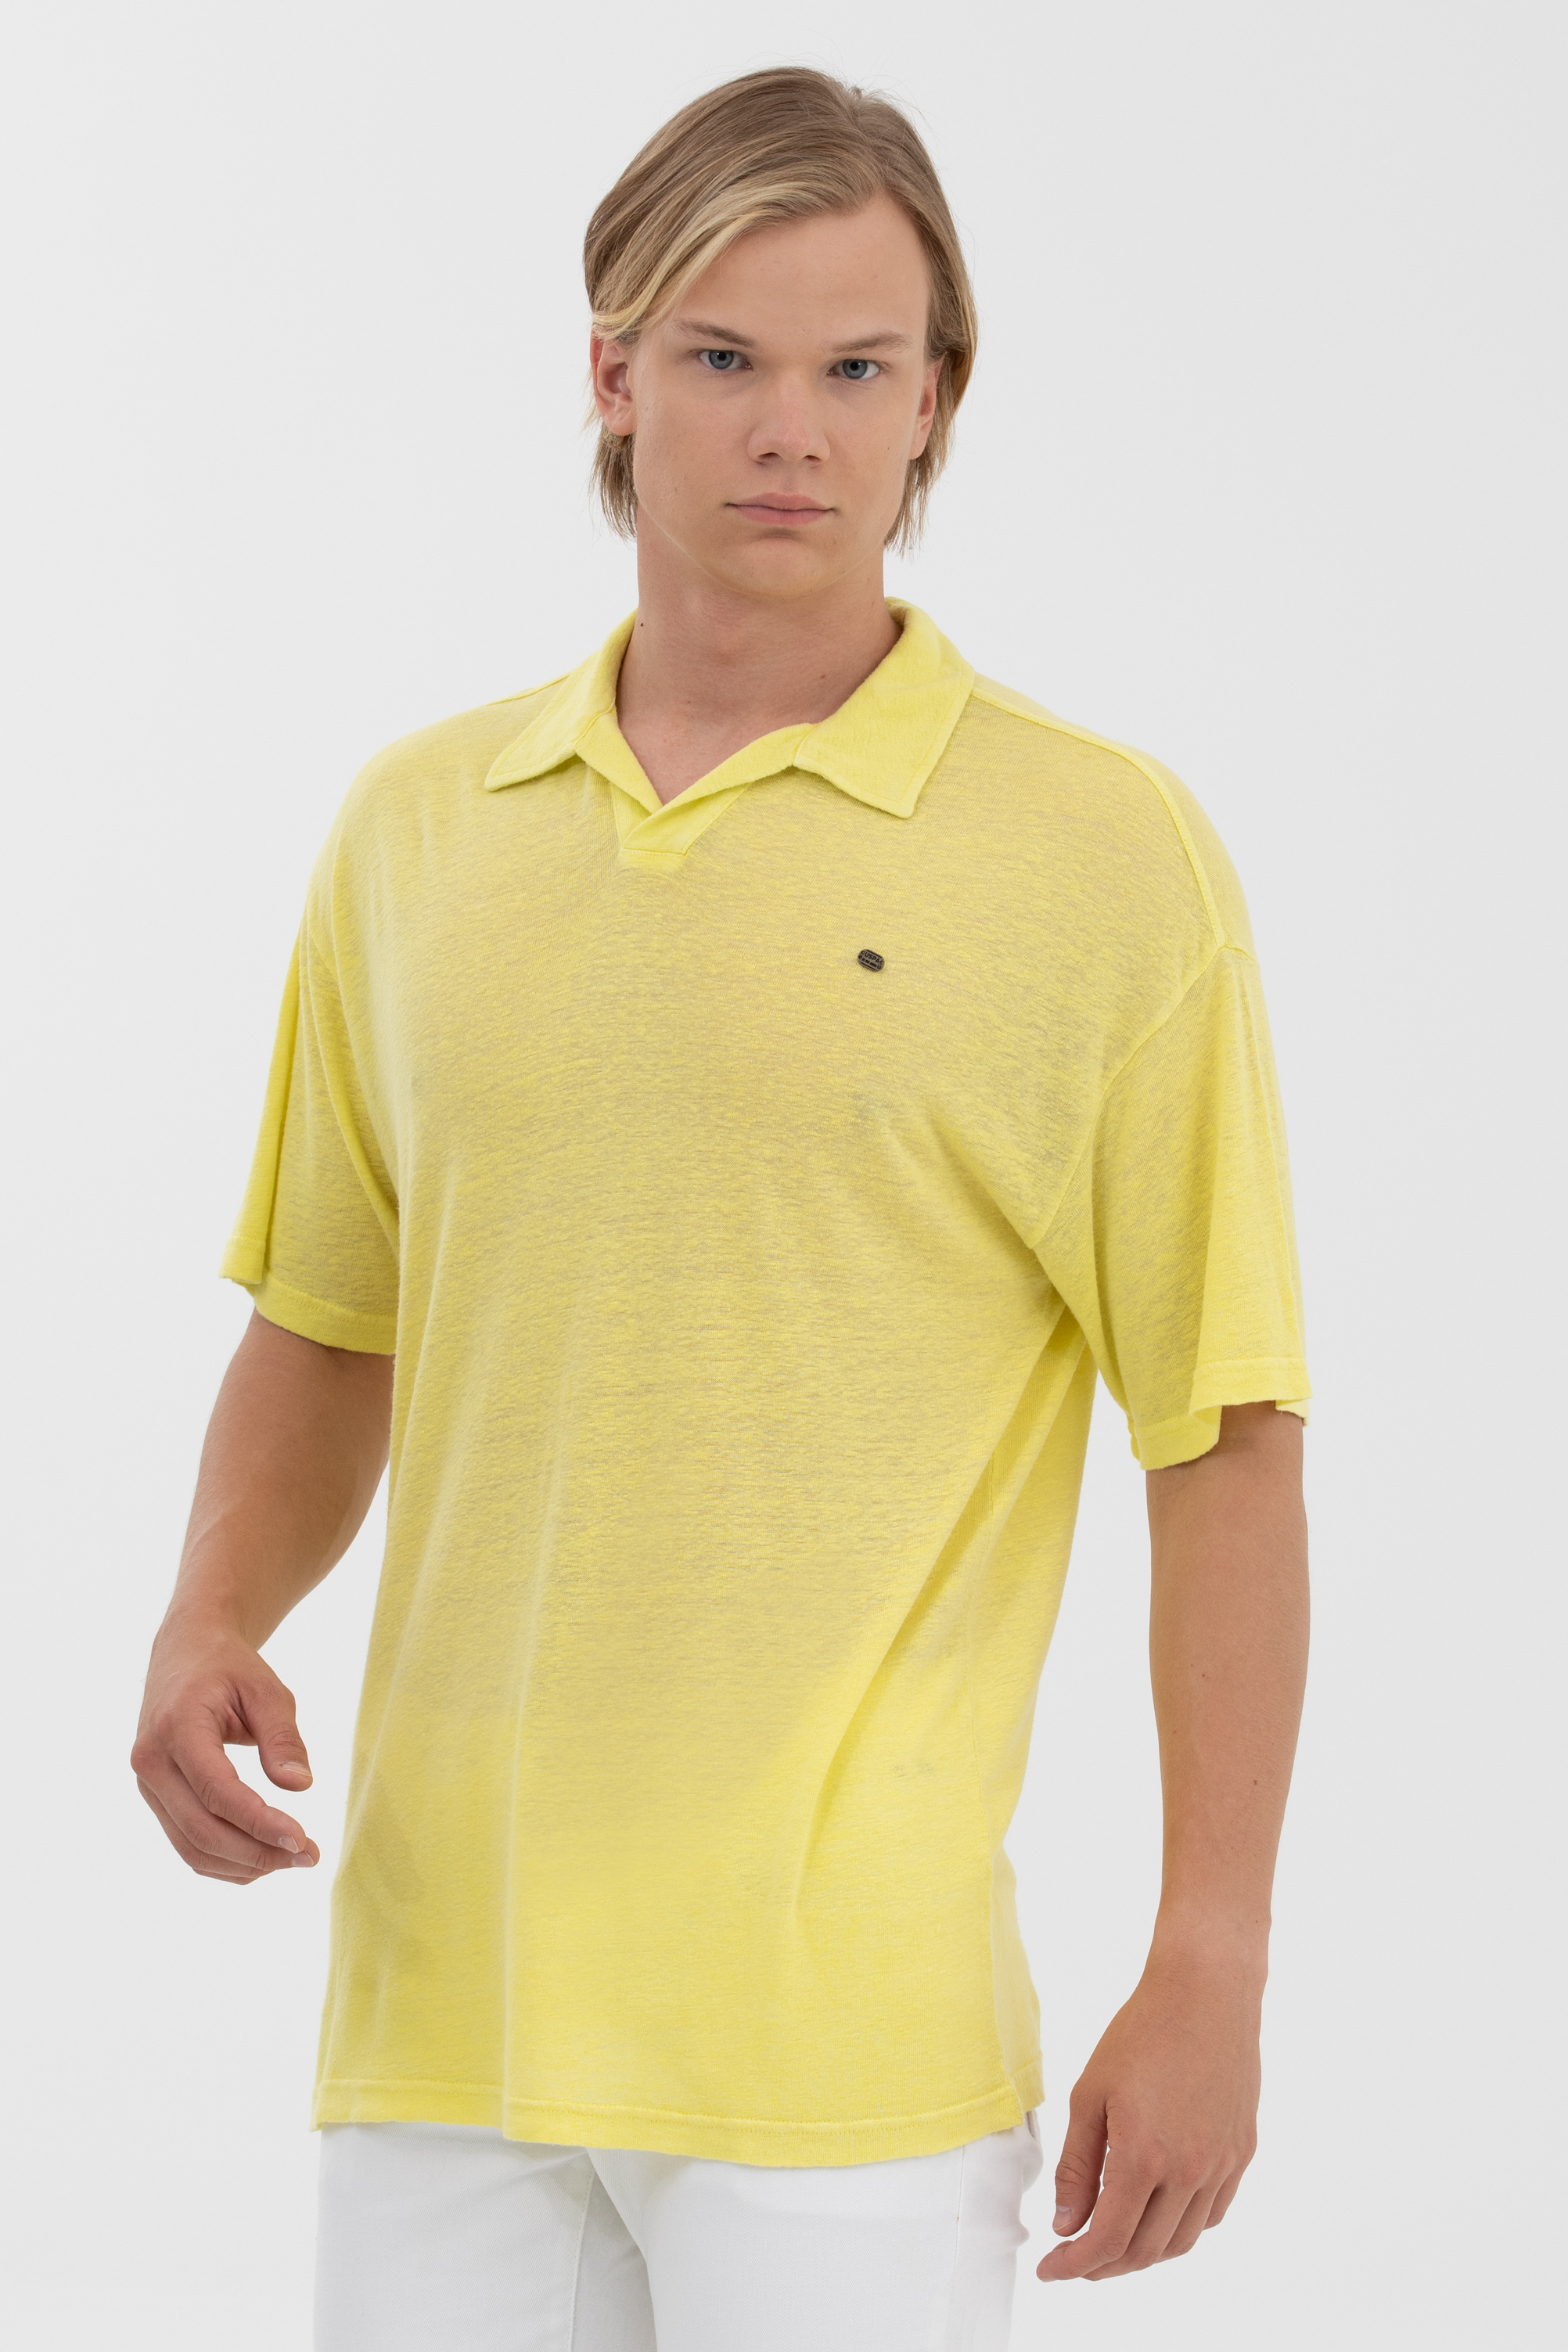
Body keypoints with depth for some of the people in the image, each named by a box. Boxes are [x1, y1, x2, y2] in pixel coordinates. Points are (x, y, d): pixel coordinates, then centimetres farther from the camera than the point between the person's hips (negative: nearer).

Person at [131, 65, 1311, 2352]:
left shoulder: (1105, 856, -3)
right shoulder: (417, 828, 10)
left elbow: (1228, 1435, -4)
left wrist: (1210, 1973, -8)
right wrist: (212, 1625, 0)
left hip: (847, 2021, -4)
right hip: (446, 1982, 4)